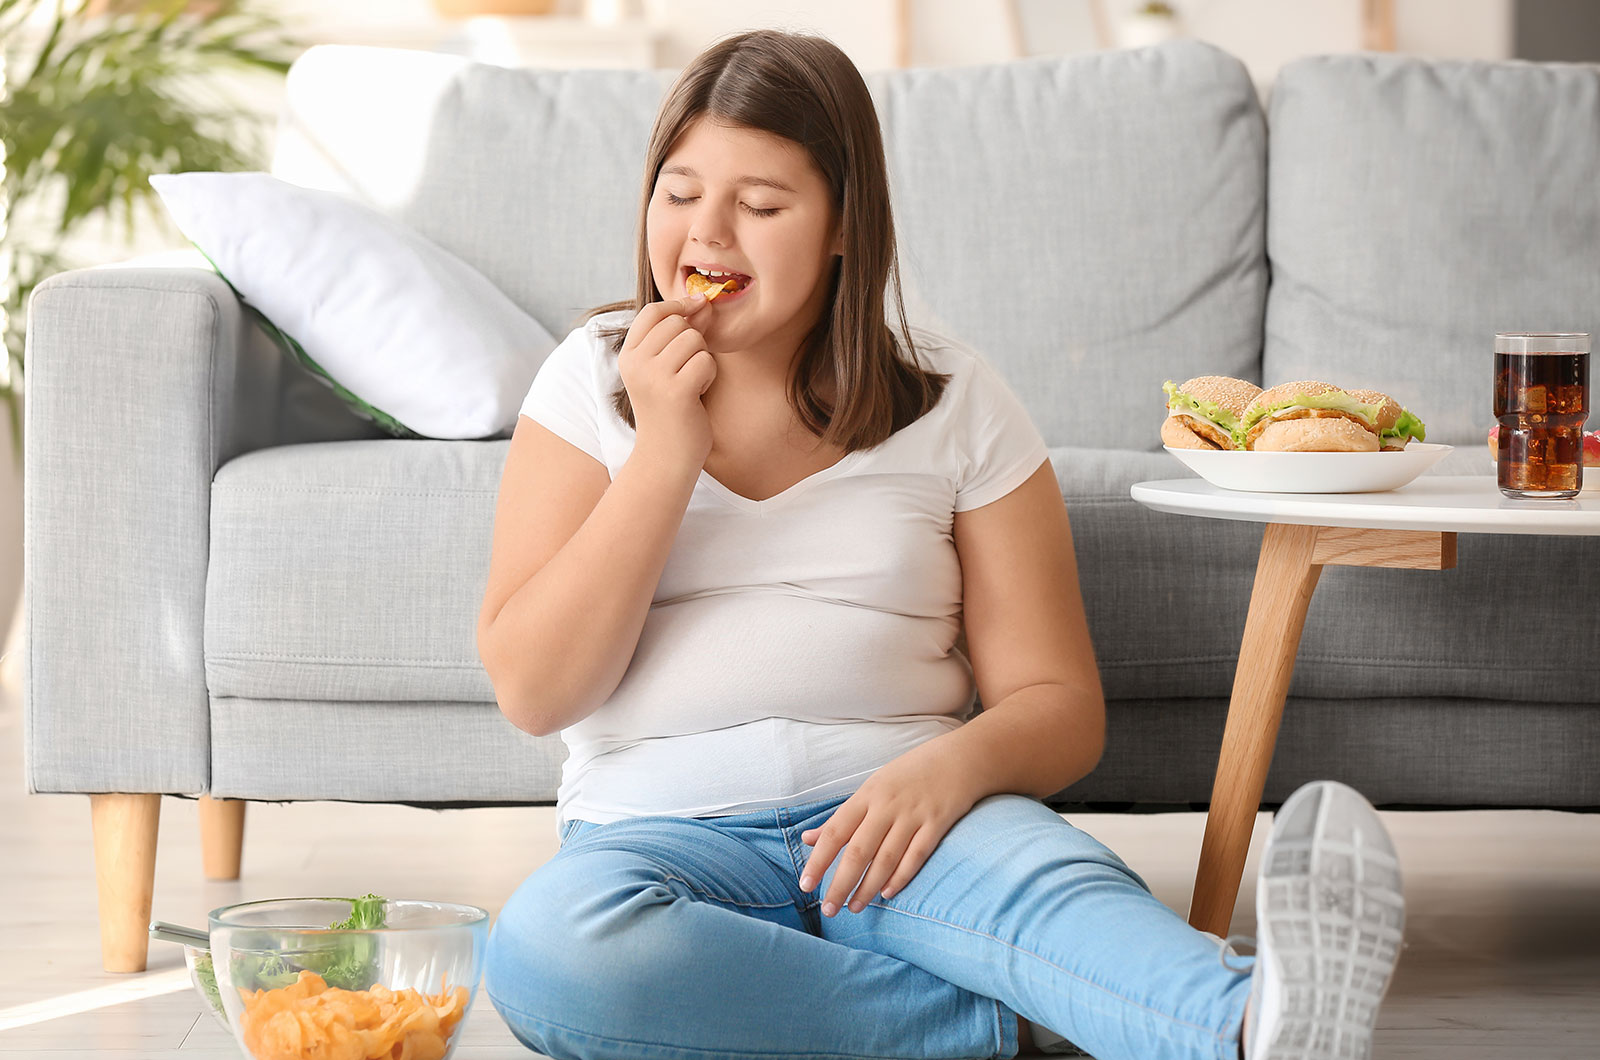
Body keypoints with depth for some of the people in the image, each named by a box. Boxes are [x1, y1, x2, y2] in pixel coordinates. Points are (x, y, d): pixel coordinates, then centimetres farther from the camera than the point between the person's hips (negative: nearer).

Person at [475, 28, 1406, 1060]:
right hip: (664, 836, 0)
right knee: (548, 948, -36)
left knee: (1040, 872, -36)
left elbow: (1057, 704, 6)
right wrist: (666, 452, -10)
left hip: (885, 820, 0)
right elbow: (533, 690, 0)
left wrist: (954, 765, -18)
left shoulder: (954, 403, 8)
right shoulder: (594, 378, 9)